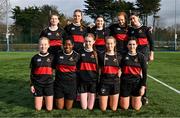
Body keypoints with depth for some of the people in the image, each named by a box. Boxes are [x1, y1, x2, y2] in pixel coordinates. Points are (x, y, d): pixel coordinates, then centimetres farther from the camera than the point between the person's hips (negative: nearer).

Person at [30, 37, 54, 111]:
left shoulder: (52, 57, 1)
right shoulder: (35, 58, 2)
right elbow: (32, 73, 7)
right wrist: (32, 85, 2)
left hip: (49, 84, 0)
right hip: (37, 84, 1)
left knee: (49, 108, 1)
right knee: (38, 108, 4)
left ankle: (46, 99, 31)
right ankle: (41, 99, 34)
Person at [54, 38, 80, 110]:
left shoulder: (76, 56, -2)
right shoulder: (58, 55, 0)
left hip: (71, 83, 0)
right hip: (59, 83, 1)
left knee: (68, 108, 10)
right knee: (59, 107, 8)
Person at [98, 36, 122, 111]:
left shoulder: (118, 56, 3)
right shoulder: (101, 56, -1)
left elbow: (120, 69, 12)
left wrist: (118, 77, 0)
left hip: (115, 82, 1)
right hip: (104, 82, -1)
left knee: (114, 109, 6)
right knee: (103, 109, 3)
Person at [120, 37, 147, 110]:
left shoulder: (141, 56, 0)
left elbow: (144, 73, 0)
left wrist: (143, 86, -6)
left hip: (137, 82, 1)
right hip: (125, 82, 0)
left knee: (136, 108, 3)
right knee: (124, 107, 5)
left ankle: (136, 98, 34)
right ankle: (121, 97, 36)